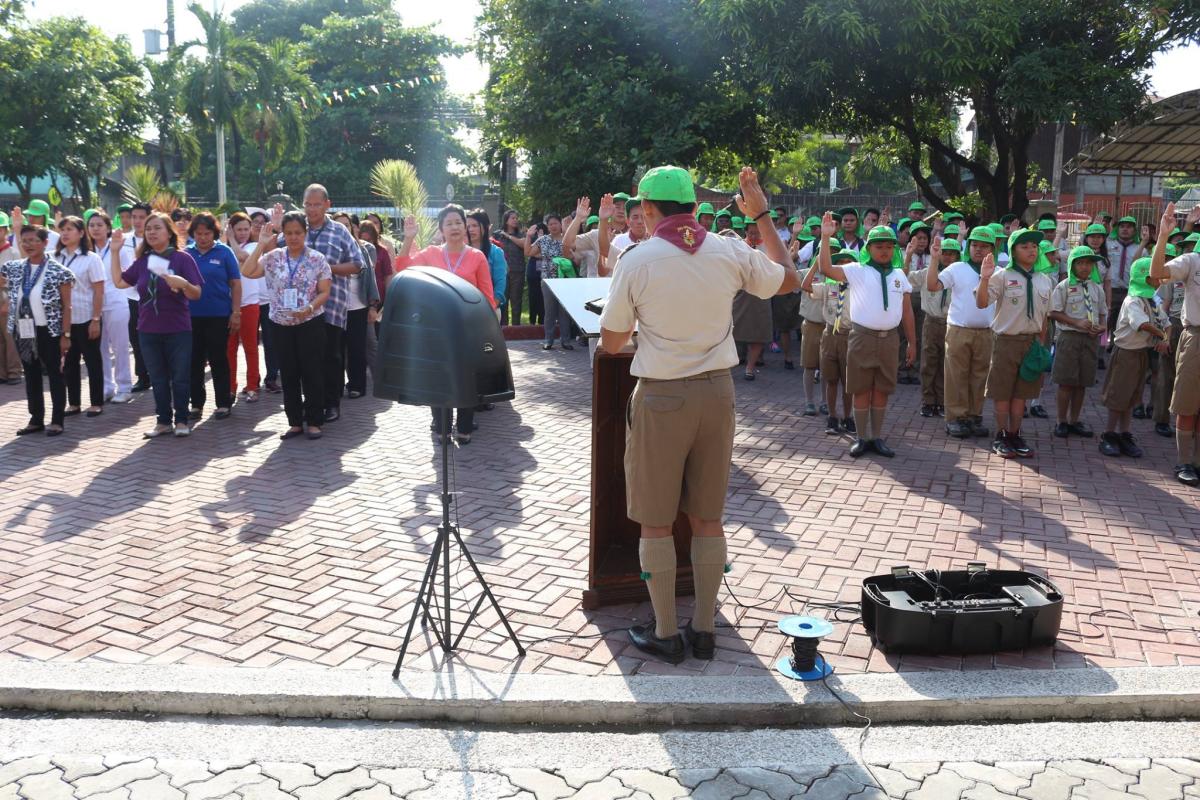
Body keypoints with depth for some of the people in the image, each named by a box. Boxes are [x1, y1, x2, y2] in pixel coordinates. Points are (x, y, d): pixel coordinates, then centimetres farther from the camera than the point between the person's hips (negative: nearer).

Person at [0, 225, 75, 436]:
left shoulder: (58, 272, -8)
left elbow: (66, 306, -8)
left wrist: (65, 335, -11)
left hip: (48, 331, -5)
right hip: (23, 331, 5)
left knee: (54, 375, 3)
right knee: (31, 375, 12)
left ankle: (57, 421, 10)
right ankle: (36, 419, 21)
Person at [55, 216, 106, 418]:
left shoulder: (91, 258, -5)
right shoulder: (55, 258, 7)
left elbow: (99, 291, -8)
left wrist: (96, 319, -12)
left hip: (86, 319, -4)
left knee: (92, 361, 4)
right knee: (69, 361, 10)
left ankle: (97, 403, 12)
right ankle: (73, 403, 19)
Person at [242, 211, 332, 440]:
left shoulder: (317, 259, -2)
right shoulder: (273, 257, 4)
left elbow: (325, 292, -4)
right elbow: (247, 272, -7)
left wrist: (310, 308, -21)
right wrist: (261, 245, -7)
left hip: (311, 323, -3)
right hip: (281, 324, 3)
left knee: (312, 372, 0)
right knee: (288, 374, 8)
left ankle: (314, 421, 9)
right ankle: (295, 421, 16)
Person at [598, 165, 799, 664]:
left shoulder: (637, 261, -10)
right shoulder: (730, 253, -2)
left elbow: (611, 343, -3)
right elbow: (789, 281, 17)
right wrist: (762, 217, 22)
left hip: (661, 398, -4)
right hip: (716, 392, 4)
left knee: (656, 523, 8)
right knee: (707, 518, 13)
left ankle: (665, 633, 15)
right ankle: (704, 628, 22)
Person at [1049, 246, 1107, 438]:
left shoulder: (1096, 288, 11)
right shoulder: (1064, 287, -3)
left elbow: (1103, 312, 18)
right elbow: (1054, 313, -7)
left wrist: (1102, 326, -3)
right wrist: (1077, 323, -16)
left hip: (1091, 338, 5)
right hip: (1069, 337, -4)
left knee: (1082, 383, 9)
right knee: (1066, 382, -2)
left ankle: (1074, 420, 19)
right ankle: (1062, 421, 7)